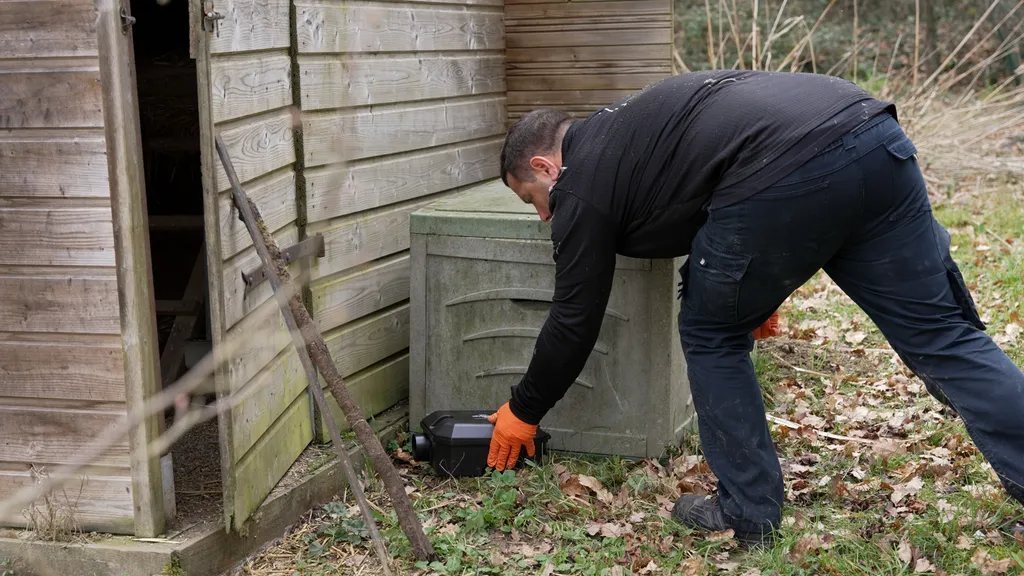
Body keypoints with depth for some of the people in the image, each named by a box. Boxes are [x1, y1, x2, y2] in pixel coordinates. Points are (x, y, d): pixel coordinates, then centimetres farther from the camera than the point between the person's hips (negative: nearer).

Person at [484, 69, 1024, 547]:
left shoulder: (581, 187, 12)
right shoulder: (619, 128, 35)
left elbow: (574, 322, 17)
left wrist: (522, 411, 31)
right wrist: (760, 283, 42)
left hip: (785, 181, -8)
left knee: (711, 336, 15)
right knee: (943, 336, 9)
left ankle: (748, 513, 22)